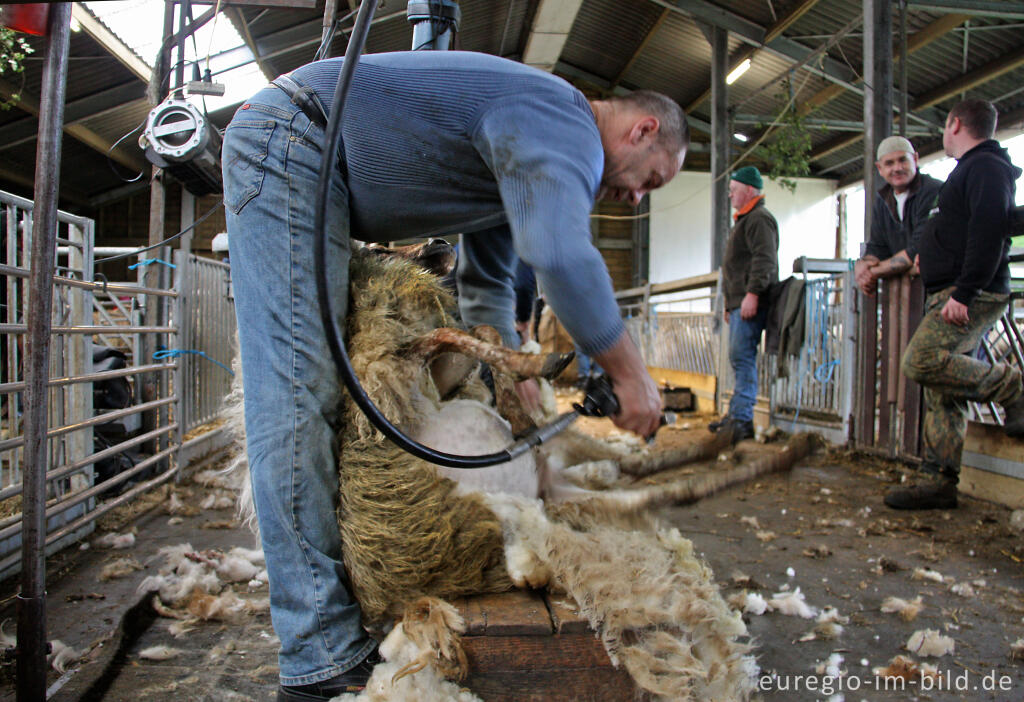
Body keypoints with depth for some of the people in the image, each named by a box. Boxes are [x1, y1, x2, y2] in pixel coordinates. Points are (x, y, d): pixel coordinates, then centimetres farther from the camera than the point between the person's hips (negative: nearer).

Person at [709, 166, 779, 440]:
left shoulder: (760, 219, -7)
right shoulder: (745, 220, 26)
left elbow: (764, 260, -19)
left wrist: (753, 293, -26)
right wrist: (730, 303, 27)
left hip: (751, 304, -11)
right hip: (739, 302, 11)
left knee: (743, 357, -13)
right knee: (739, 358, 11)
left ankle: (742, 421, -12)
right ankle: (736, 415, 16)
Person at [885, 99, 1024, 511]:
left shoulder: (986, 166, -7)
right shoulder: (970, 168, 25)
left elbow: (989, 231, -21)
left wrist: (963, 291, -27)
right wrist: (929, 253, 26)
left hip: (972, 296, -10)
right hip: (951, 294, 10)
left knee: (923, 361, -25)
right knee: (941, 392, 4)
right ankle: (939, 482, 6)